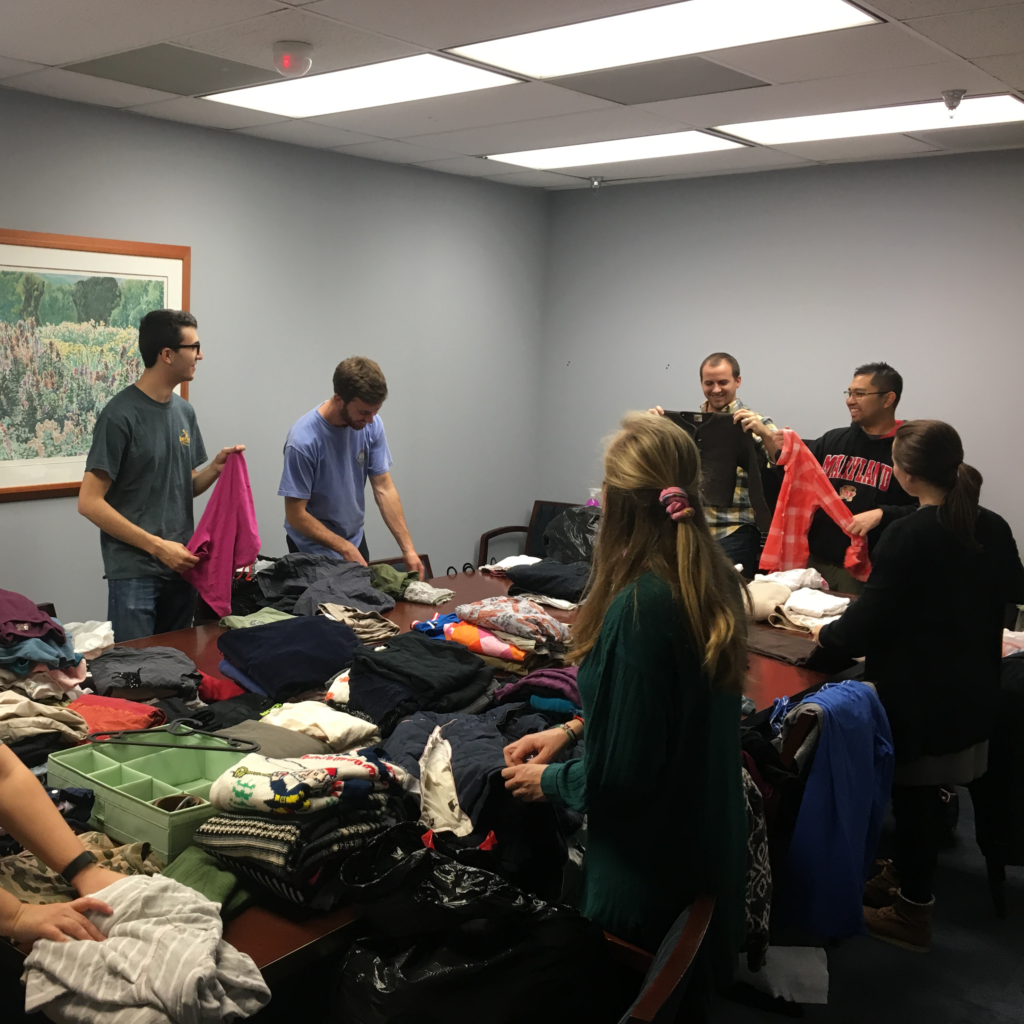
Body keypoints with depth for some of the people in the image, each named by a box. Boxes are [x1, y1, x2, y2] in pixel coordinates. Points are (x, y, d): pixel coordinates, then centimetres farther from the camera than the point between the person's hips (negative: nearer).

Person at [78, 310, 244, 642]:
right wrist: (157, 546, -16)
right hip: (134, 572, -7)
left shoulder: (184, 411, 10)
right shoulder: (121, 415, -12)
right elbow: (90, 502, -13)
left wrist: (215, 469, -4)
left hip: (180, 565, 7)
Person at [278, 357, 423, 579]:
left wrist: (408, 548, -13)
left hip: (356, 539, 6)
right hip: (315, 549, -6)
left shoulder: (371, 425, -13)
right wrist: (345, 549, -23)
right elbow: (296, 515, -23)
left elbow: (384, 488, -9)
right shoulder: (304, 440, -28)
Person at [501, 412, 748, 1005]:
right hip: (712, 840, 8)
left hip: (651, 867, -8)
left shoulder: (639, 607, -30)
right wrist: (575, 729, 8)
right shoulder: (715, 580, -4)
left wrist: (548, 781, -7)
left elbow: (622, 774, -25)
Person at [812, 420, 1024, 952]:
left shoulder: (906, 537, -24)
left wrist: (826, 634, -1)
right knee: (925, 793, 21)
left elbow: (866, 622, -21)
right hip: (971, 692, 7)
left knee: (913, 795, 7)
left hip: (916, 696, -7)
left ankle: (912, 912, 22)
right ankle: (906, 876, 39)